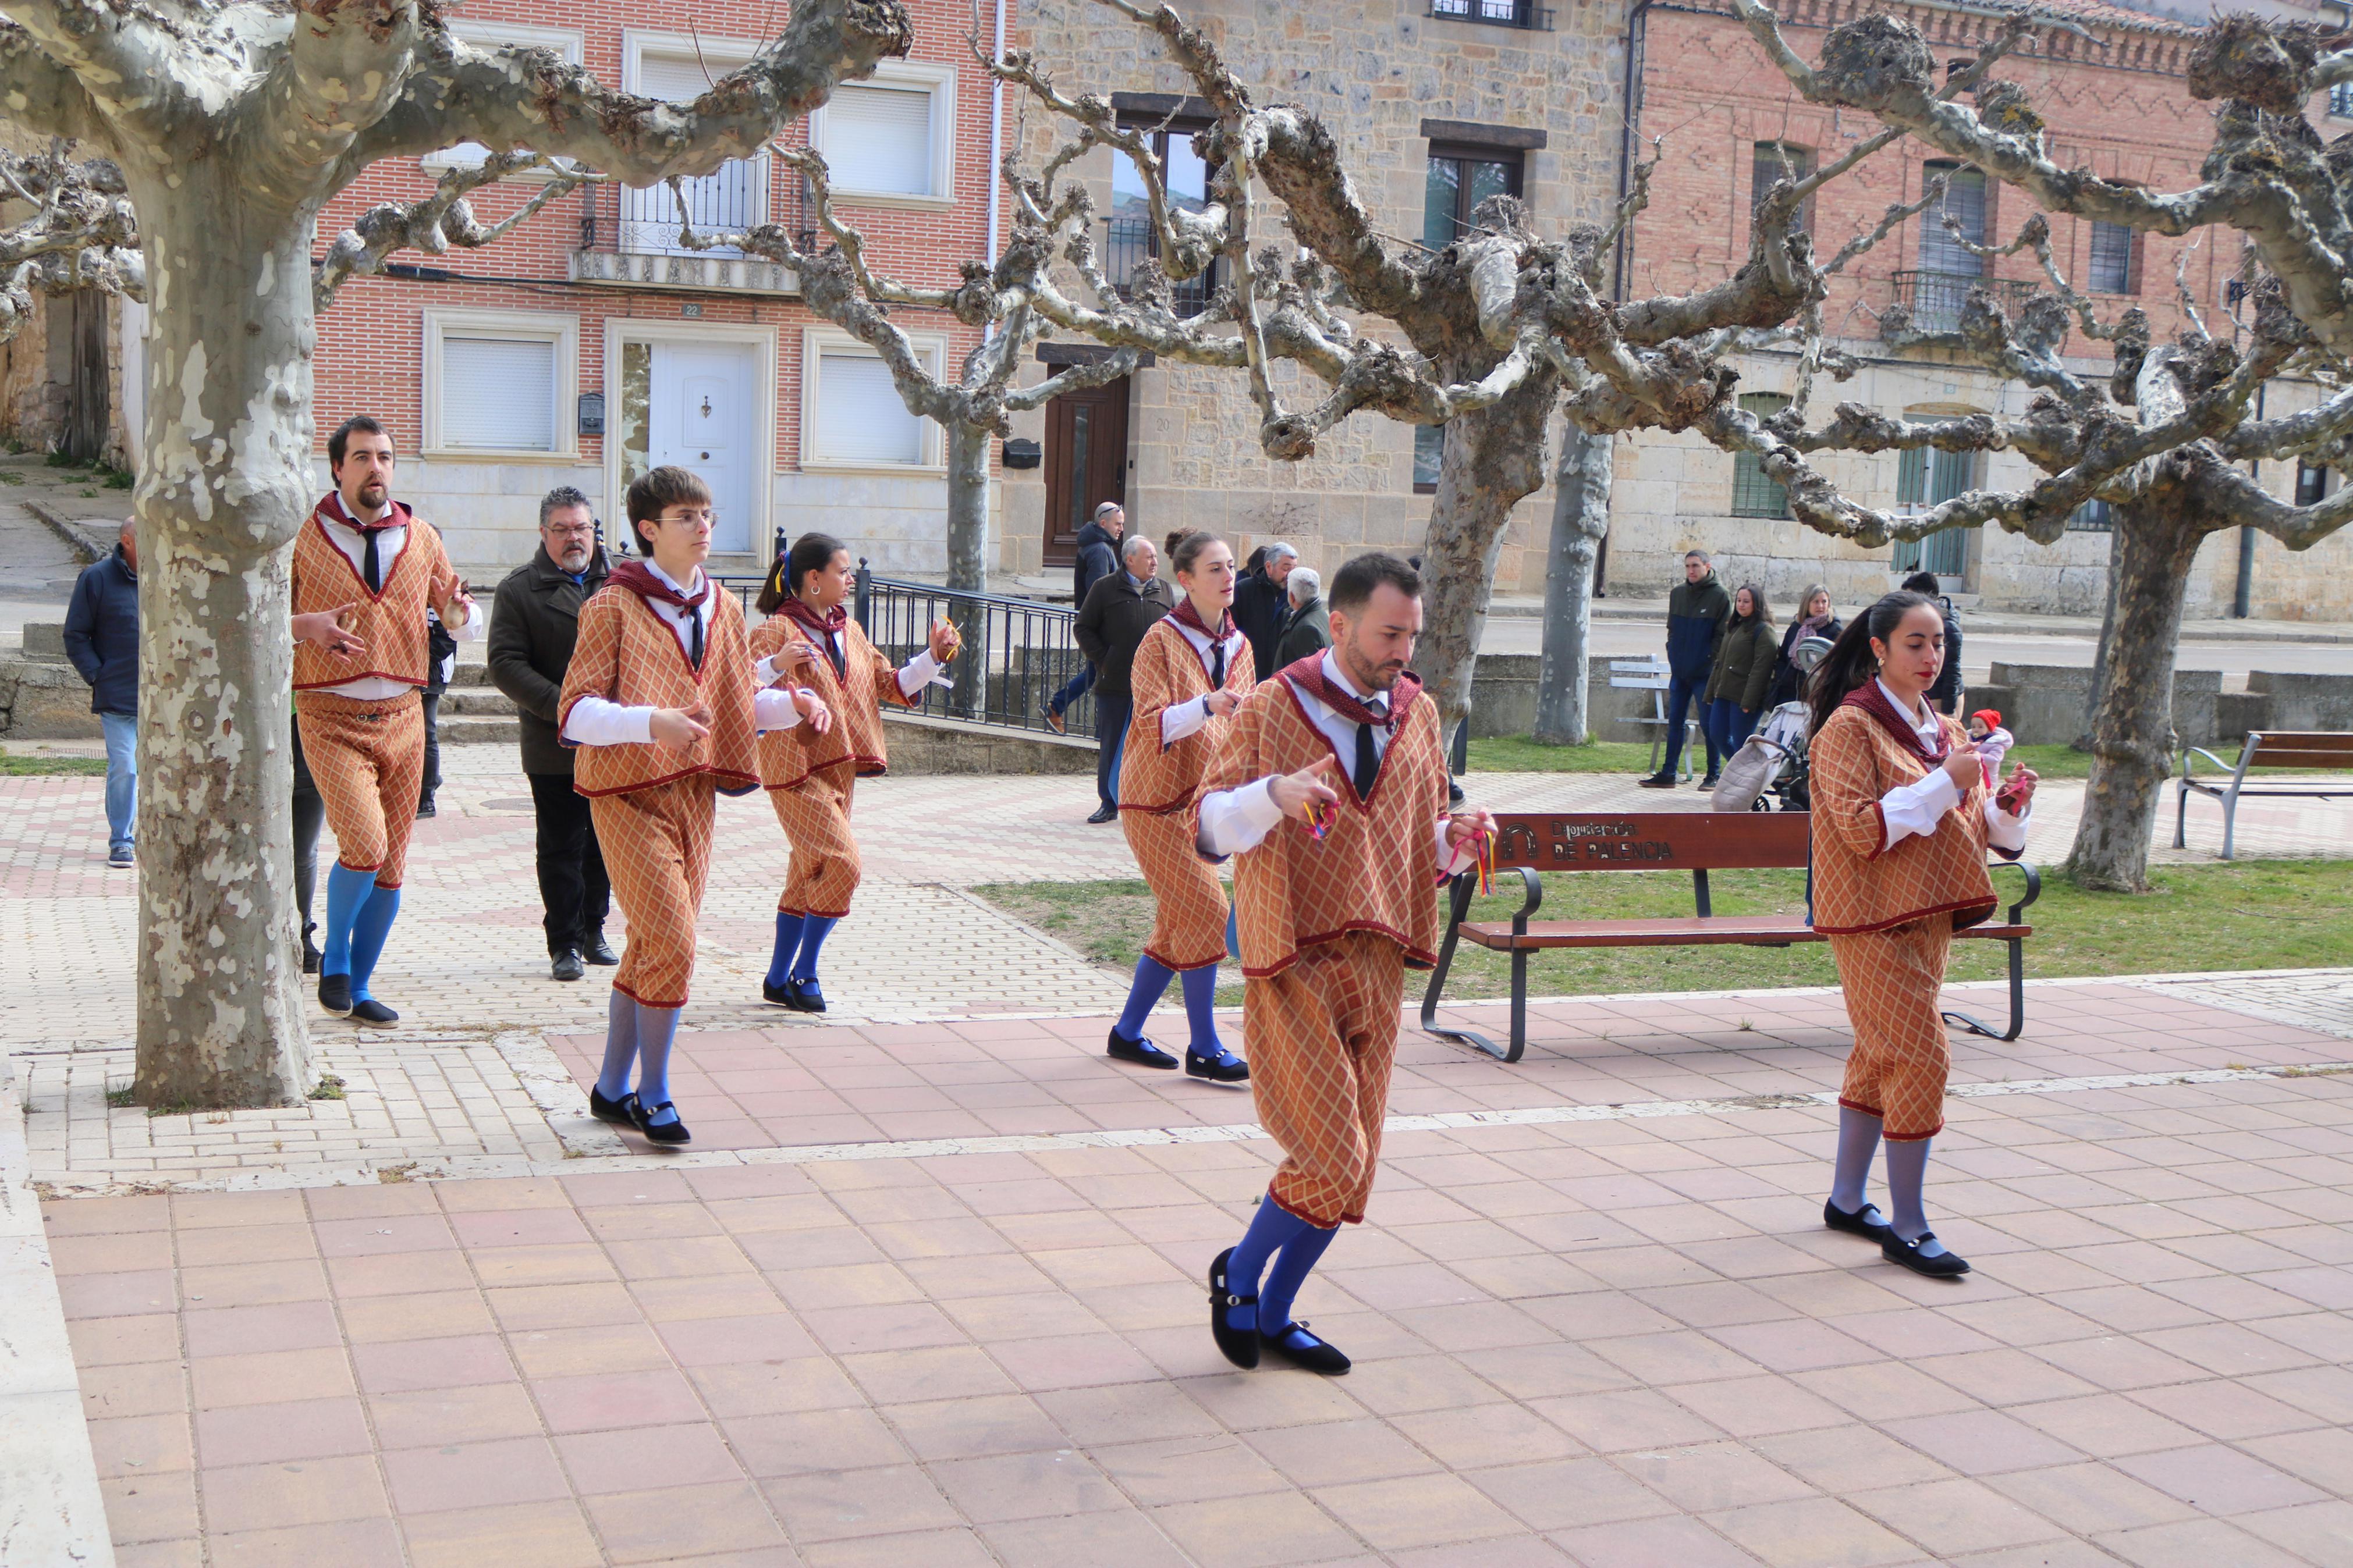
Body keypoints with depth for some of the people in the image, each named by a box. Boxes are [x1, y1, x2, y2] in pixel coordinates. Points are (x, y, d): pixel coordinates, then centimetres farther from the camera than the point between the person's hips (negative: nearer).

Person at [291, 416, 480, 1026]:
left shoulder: (422, 539, 9)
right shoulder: (302, 536, -1)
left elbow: (465, 625, 15)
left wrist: (460, 613, -9)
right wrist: (308, 625, -18)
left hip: (402, 717, 4)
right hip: (331, 718, -4)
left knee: (392, 867, 6)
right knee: (365, 844, -20)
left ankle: (358, 987, 23)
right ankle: (334, 958, 6)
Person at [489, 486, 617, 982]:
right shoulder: (519, 589, -1)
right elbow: (506, 664, -8)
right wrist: (561, 706, -17)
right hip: (554, 745, -3)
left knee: (604, 844, 12)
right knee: (561, 847, 2)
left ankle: (593, 931, 27)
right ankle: (565, 944, 11)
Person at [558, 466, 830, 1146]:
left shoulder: (722, 608, 12)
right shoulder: (613, 607, -8)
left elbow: (739, 708, 20)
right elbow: (574, 713, -15)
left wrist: (793, 701, 0)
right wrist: (651, 722, -31)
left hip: (695, 794, 7)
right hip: (630, 795, -7)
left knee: (652, 947, 12)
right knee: (673, 944, -13)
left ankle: (613, 1088, 25)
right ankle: (653, 1095, 3)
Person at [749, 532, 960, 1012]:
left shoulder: (850, 631, 14)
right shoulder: (779, 630, -11)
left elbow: (890, 685, 19)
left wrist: (933, 657, 8)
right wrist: (776, 665, -39)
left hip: (838, 770, 8)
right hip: (796, 771, -8)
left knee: (809, 874, 12)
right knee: (842, 862, -15)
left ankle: (779, 980, 22)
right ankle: (805, 972, -1)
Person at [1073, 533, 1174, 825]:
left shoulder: (1164, 591, 11)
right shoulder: (1105, 589, 1)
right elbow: (1084, 628, 3)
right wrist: (1102, 661, -5)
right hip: (1115, 685, -2)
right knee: (1110, 746, 4)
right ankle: (1109, 803, 14)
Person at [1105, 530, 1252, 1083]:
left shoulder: (1238, 645, 10)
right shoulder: (1162, 638, -12)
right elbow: (1152, 723, -21)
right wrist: (1206, 706, -35)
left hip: (1201, 796, 8)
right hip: (1157, 797, -8)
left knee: (1176, 922, 11)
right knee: (1205, 909, -12)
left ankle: (1127, 1033, 25)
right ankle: (1204, 1050, -3)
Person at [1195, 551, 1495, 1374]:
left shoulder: (1417, 713, 10)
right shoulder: (1274, 706, -5)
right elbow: (1211, 827, -8)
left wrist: (1456, 837, -3)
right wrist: (1274, 792, -27)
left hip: (1377, 960, 6)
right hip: (1294, 961, -6)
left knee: (1354, 1163, 9)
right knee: (1332, 1158, -12)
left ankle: (1273, 1315, 28)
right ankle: (1237, 1273, 15)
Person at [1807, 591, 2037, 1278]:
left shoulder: (1943, 730, 15)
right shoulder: (1850, 726, -9)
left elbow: (1973, 828, 17)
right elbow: (1862, 829, -18)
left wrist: (2009, 804, -4)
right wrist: (1945, 783, -22)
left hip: (1928, 914, 8)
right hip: (1873, 918, -8)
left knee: (1879, 1055, 14)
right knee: (1920, 1057, -11)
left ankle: (1847, 1199, 25)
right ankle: (1907, 1227, -3)